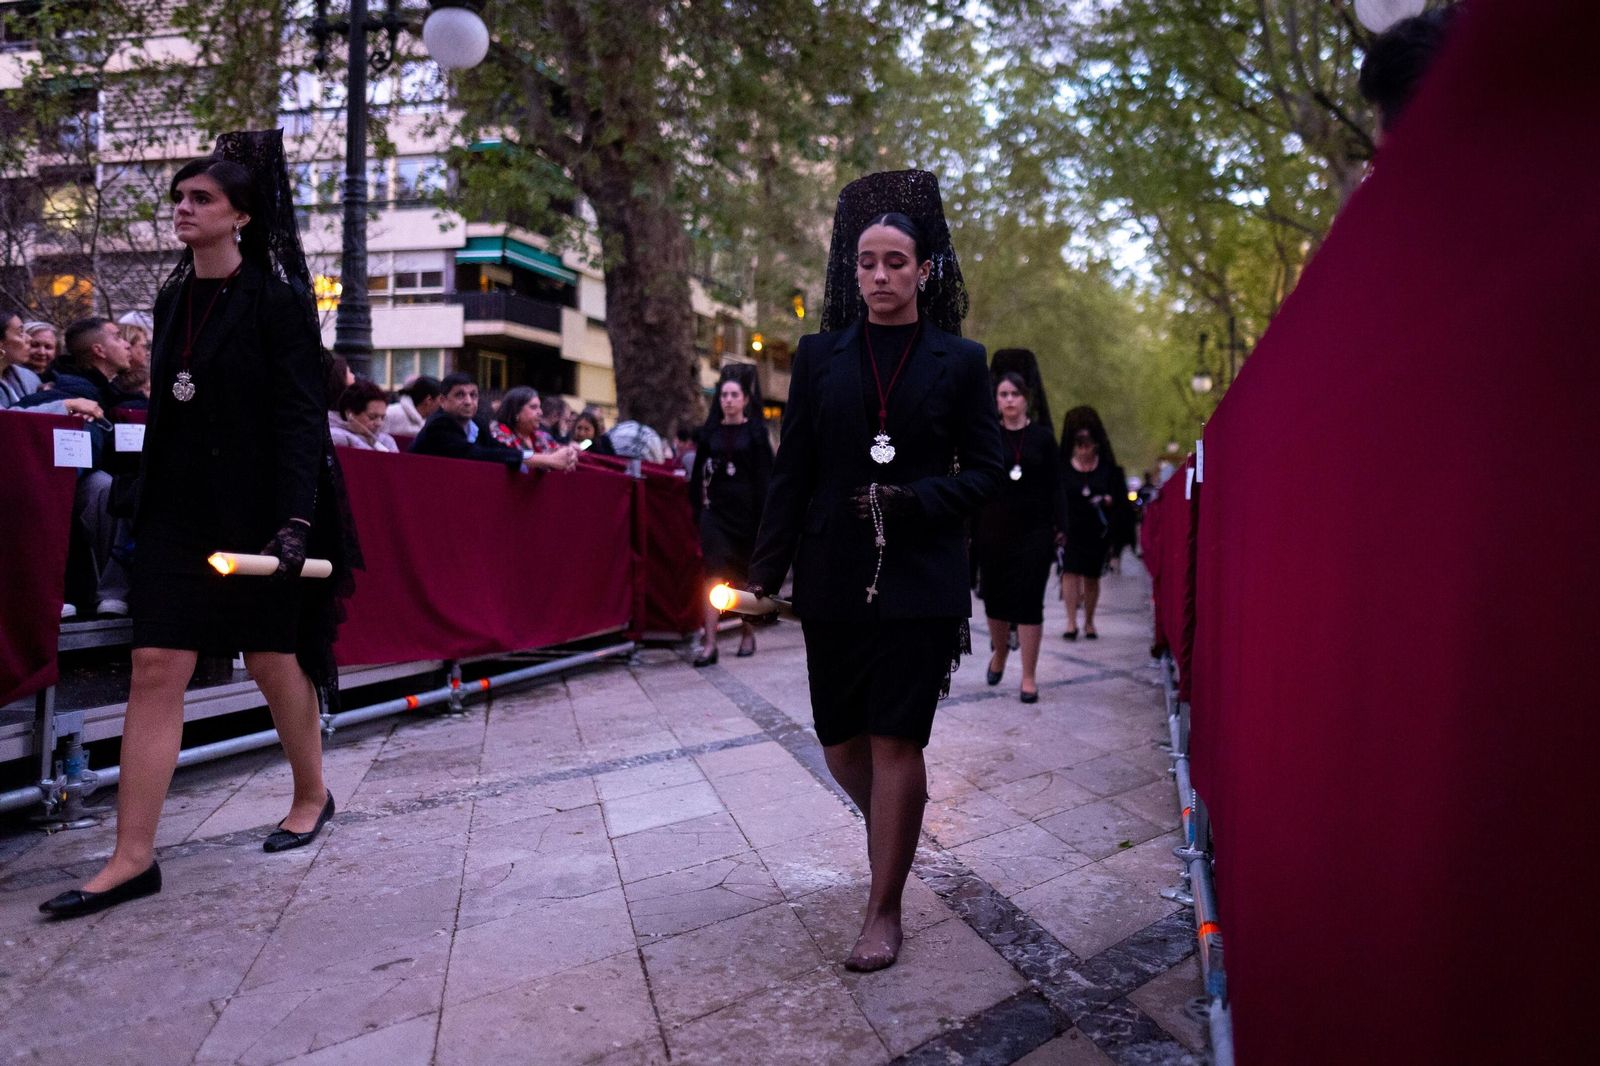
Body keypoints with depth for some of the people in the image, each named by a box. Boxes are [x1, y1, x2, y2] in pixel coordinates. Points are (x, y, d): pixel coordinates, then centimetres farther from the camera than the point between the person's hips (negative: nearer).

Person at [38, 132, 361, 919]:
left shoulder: (277, 300, -7)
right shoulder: (172, 299, 12)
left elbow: (301, 416, -13)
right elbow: (165, 409, 16)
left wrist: (296, 519, -23)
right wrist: (149, 505, 16)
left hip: (255, 508, -6)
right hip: (179, 503, 6)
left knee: (272, 662, 7)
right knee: (156, 669, -1)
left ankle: (312, 796, 31)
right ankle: (134, 858, 3)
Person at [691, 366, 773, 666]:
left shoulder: (755, 431, 2)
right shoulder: (710, 431, 9)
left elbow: (764, 475, -2)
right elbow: (699, 472, 12)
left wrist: (763, 514, -10)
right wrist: (698, 507, 4)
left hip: (746, 509, -1)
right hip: (715, 508, 1)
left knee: (745, 572, 8)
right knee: (714, 573, -8)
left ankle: (748, 633, 26)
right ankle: (709, 643, -11)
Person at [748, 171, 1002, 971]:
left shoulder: (958, 361, 3)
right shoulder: (820, 356, 7)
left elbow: (984, 468, 3)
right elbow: (791, 471, 5)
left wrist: (916, 500, -14)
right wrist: (766, 570, 0)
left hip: (920, 579, -2)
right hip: (834, 576, 2)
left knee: (896, 741, -1)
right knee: (840, 742, 8)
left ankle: (884, 912, 14)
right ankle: (894, 825, 42)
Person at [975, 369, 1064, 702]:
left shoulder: (1043, 436, 5)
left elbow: (1054, 486, 5)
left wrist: (1058, 527, -3)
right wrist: (971, 531, -1)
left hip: (1034, 531, -1)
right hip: (993, 530, 1)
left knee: (1029, 601, -2)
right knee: (995, 596, 9)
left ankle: (1029, 676, 4)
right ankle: (999, 652, 36)